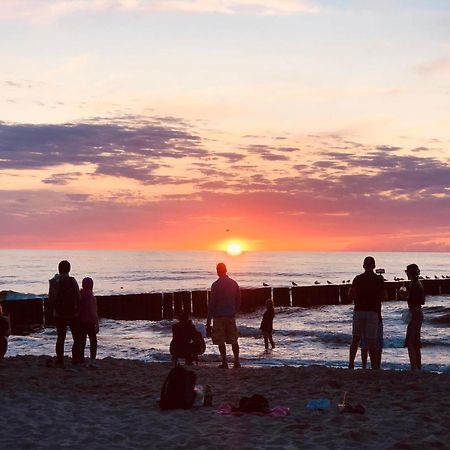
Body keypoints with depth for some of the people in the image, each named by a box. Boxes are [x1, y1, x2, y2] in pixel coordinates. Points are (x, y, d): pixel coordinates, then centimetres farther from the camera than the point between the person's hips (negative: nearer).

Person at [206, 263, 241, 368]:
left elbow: (212, 303, -9)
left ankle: (224, 363, 0)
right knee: (234, 340, 10)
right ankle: (237, 361, 7)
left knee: (220, 341, 1)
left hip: (219, 316, -5)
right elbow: (238, 301, 12)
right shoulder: (234, 283, 6)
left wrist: (208, 319, -4)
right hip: (231, 316, 5)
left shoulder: (216, 285, -9)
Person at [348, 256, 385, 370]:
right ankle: (375, 367, 0)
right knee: (371, 342, 1)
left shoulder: (358, 279, -1)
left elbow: (350, 295, -7)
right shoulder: (379, 279, -1)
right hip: (373, 312, -1)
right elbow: (382, 296, 4)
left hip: (359, 311, 1)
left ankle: (351, 363, 4)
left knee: (355, 339, 12)